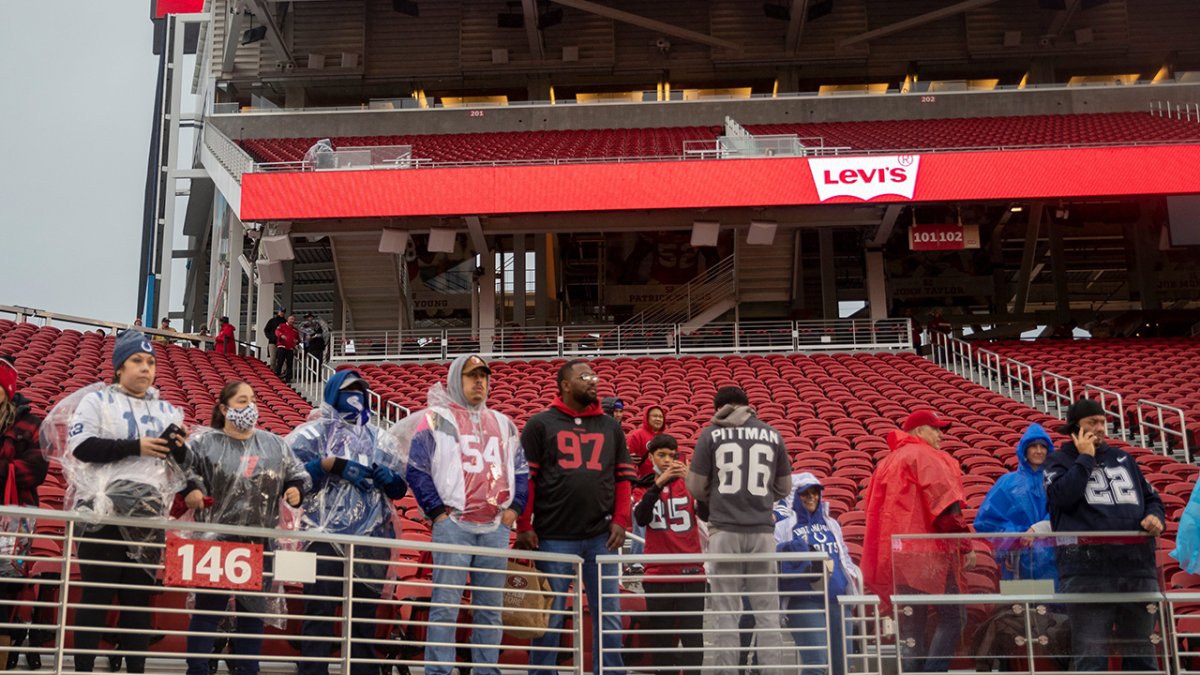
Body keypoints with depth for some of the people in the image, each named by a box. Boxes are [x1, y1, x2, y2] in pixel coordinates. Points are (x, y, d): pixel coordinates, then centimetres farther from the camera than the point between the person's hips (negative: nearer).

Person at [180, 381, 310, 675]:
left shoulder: (274, 445, 10)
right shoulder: (203, 442, -1)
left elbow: (298, 474, 17)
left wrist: (296, 489, -3)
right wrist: (190, 489, -22)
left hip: (259, 543, 4)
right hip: (215, 540, -4)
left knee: (253, 611, 11)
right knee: (207, 609, 1)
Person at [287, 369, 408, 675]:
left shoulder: (382, 439, 19)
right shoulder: (314, 432, 7)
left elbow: (400, 489, 19)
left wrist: (388, 477, -3)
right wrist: (332, 464, -14)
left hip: (372, 538, 4)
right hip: (326, 535, -4)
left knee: (365, 614, 7)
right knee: (320, 611, -6)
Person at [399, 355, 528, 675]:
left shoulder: (504, 424, 18)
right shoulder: (436, 419, 3)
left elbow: (521, 470, 21)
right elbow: (417, 469, -2)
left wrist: (514, 507, 7)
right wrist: (437, 512, -8)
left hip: (496, 527, 5)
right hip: (453, 525, -5)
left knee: (491, 608, 7)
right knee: (446, 605, -7)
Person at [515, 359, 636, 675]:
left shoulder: (610, 426, 14)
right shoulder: (540, 424, 3)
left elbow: (624, 476, 13)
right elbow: (525, 477, 0)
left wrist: (621, 521, 1)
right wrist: (523, 526, -6)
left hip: (601, 537, 3)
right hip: (553, 537, -3)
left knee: (609, 615, 5)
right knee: (549, 616, 4)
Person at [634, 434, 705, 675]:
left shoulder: (688, 484, 8)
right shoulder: (645, 487, 8)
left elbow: (706, 513, -9)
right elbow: (641, 519, -11)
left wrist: (692, 481, -22)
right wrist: (659, 483, -21)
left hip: (691, 572, 0)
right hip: (658, 574, 0)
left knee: (693, 636, -4)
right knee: (660, 637, 3)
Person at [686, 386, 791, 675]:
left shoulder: (711, 434, 3)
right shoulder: (772, 435, 9)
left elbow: (695, 487, 3)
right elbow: (784, 487, 14)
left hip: (724, 531, -1)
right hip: (762, 531, 1)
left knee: (726, 612, 2)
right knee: (767, 612, 5)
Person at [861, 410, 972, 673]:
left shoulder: (886, 463, 24)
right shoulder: (925, 457, -2)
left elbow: (875, 511, 23)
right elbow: (945, 504, -13)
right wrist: (965, 545, -9)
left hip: (894, 555, 8)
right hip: (927, 552, -8)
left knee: (911, 626, 8)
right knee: (952, 616, -4)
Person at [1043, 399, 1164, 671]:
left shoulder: (1123, 459, 21)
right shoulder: (1059, 462, 8)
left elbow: (1152, 497, 26)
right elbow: (1063, 496, -12)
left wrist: (1155, 516, 3)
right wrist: (1085, 458, -3)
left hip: (1138, 567, 5)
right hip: (1087, 569, -5)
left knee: (1141, 652, 9)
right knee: (1090, 655, -5)